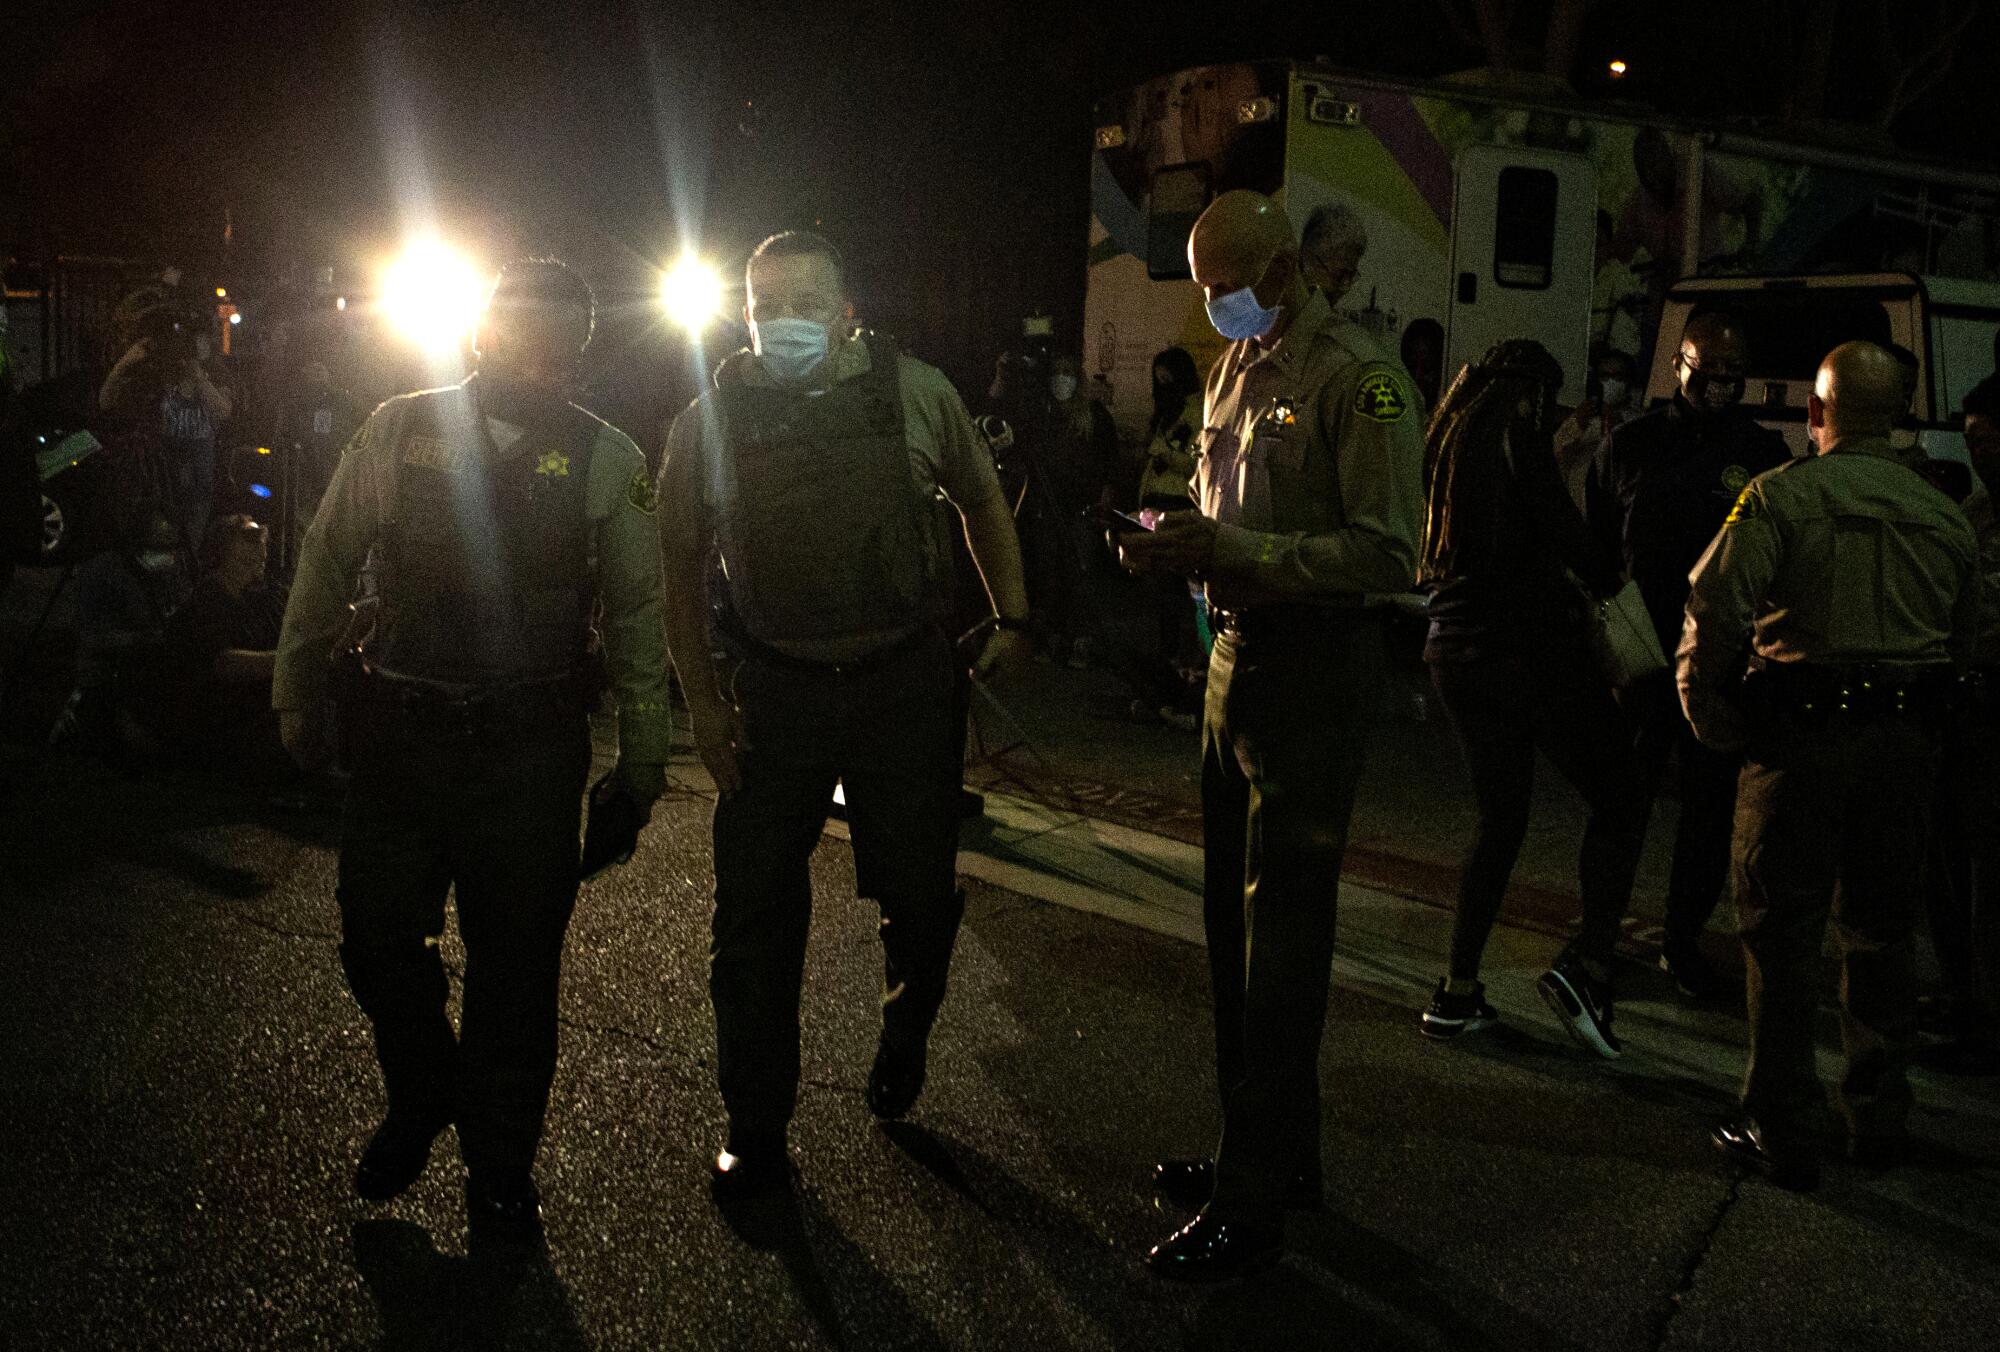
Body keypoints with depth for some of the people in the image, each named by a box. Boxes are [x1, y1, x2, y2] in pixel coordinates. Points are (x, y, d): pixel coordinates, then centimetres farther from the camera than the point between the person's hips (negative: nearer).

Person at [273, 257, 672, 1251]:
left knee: (517, 965, 8)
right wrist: (297, 698, 11)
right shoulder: (397, 431, 0)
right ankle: (421, 1097, 42)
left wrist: (643, 758, 2)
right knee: (377, 944, 10)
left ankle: (500, 1168, 30)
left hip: (530, 750, -1)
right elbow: (325, 567, 8)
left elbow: (636, 613, 2)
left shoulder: (606, 460, -1)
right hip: (396, 731, 1)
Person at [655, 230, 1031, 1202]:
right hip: (771, 695, 0)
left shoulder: (915, 394, -2)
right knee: (755, 919, 3)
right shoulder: (710, 420, -3)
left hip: (905, 684, 0)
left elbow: (982, 501, 12)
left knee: (920, 898, 7)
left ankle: (903, 1043, 41)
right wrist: (701, 696, -1)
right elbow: (680, 563, 4)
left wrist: (1012, 619, 6)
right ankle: (755, 1130, 20)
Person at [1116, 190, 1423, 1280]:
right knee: (1234, 914, 14)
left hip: (1314, 668, -9)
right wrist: (1174, 543, 1)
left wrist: (1224, 552, -24)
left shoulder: (1358, 379, -12)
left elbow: (1387, 554, -19)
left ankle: (1254, 1201, 6)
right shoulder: (1235, 370, 16)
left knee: (1281, 931, -4)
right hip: (1237, 653, 9)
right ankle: (1278, 1154, 29)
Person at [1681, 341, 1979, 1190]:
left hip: (1802, 737, -5)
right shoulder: (1944, 516, 7)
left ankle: (1780, 1134, 8)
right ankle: (1878, 1120, 26)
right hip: (1908, 740, 5)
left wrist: (1711, 717, -5)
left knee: (1782, 934, 4)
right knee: (1880, 930, 16)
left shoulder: (1782, 495, -8)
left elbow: (1714, 610, -17)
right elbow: (1965, 640, 14)